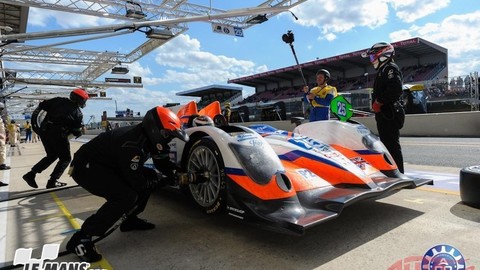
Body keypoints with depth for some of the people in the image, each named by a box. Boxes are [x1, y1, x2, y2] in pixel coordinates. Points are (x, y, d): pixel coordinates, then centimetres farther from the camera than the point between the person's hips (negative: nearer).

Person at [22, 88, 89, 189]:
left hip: (44, 131, 6)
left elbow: (41, 106, 9)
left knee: (51, 155, 24)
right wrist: (79, 133, 23)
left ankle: (31, 174, 17)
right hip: (58, 134, -6)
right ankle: (52, 181, 4)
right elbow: (76, 131, 2)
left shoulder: (58, 101, 12)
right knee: (65, 158, 11)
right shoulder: (78, 113, 2)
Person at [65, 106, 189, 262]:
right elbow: (136, 182, -26)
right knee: (127, 196, -26)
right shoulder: (133, 144, -33)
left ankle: (130, 219, 16)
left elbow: (163, 163, 6)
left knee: (149, 177, 2)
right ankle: (81, 239, -16)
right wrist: (154, 180, -9)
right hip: (86, 166, -9)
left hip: (109, 165, 9)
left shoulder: (148, 138, -4)